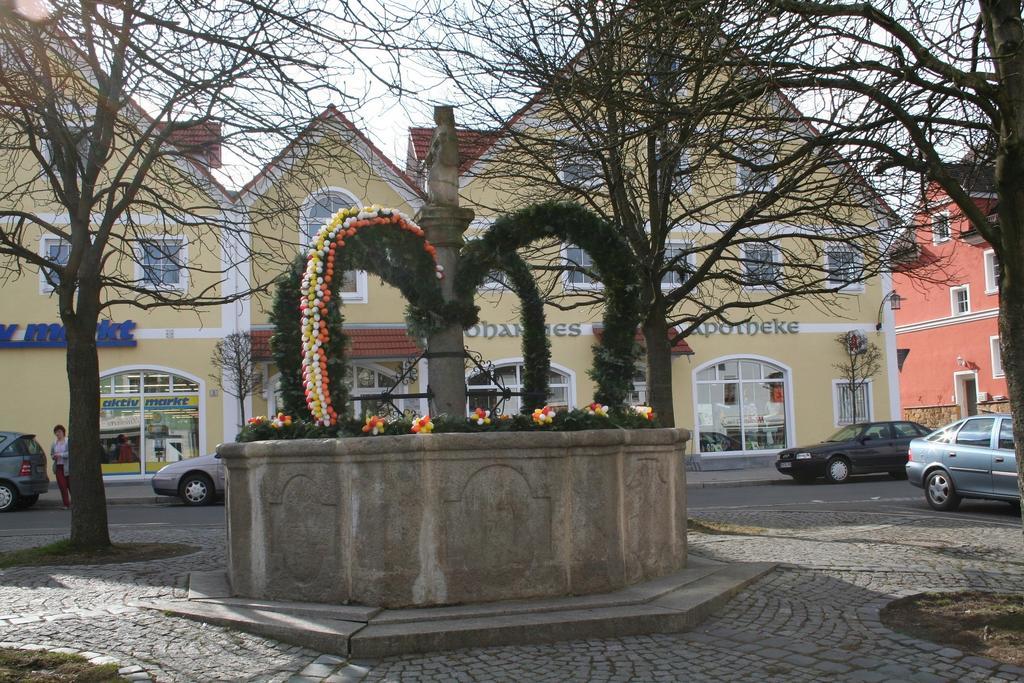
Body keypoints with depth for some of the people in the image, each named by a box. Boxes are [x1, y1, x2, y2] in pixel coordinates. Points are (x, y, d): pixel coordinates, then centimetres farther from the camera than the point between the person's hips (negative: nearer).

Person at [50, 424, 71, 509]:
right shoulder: (54, 443, 14)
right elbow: (51, 454, 24)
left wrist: (61, 455, -20)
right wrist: (53, 457, 1)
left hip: (67, 466, -5)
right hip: (58, 467, 5)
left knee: (70, 485, 0)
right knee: (62, 486, -2)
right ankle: (66, 504, 2)